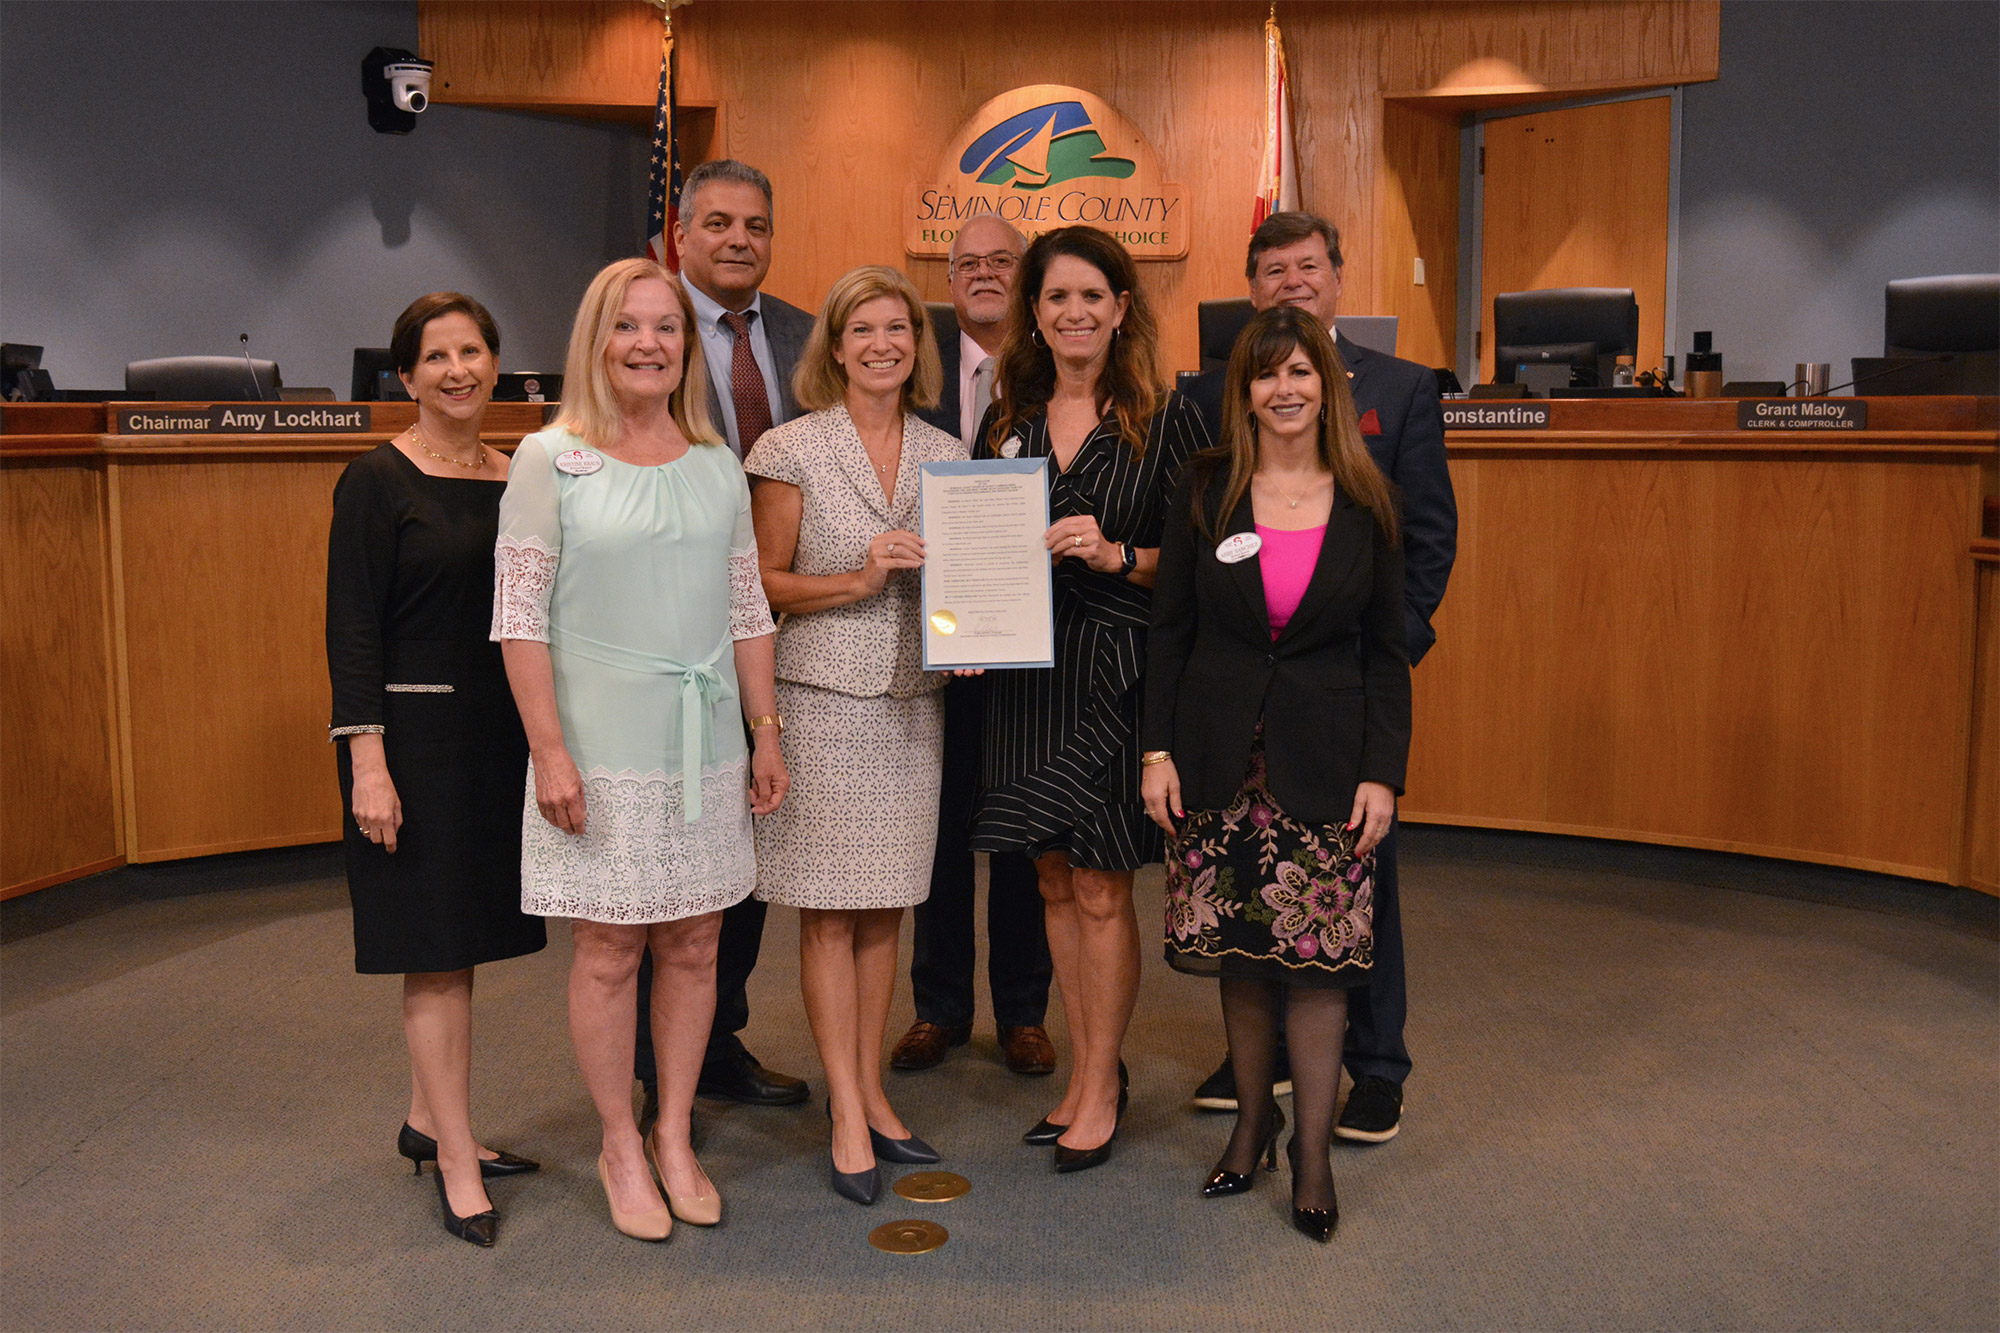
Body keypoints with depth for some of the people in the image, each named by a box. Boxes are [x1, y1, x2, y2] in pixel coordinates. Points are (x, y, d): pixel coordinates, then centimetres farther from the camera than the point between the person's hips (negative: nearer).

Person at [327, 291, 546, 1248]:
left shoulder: (517, 478, 9)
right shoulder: (377, 482, -8)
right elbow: (351, 631, -12)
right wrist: (368, 763, -18)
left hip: (499, 733, 6)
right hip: (414, 730, -6)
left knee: (458, 942, 14)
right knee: (435, 947, -2)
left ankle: (428, 1119, 29)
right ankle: (456, 1163, 6)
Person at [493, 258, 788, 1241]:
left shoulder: (718, 465, 9)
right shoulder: (552, 459, -4)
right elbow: (519, 616, -7)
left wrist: (766, 733, 9)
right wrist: (549, 751, -12)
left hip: (706, 745, 4)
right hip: (601, 745, -4)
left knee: (694, 945, 9)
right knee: (608, 948, 3)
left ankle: (674, 1139, 25)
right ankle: (620, 1149, 20)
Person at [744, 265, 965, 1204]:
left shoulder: (945, 454, 10)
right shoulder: (791, 450, -2)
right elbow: (763, 585, -3)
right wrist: (859, 579, -15)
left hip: (912, 700, 4)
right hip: (821, 695, -4)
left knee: (885, 907, 10)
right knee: (827, 911, 0)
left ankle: (868, 1090, 21)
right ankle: (847, 1113, 8)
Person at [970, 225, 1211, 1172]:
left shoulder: (1163, 420, -3)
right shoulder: (1007, 420, 10)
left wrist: (1118, 555, -19)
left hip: (1116, 668, -5)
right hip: (1024, 668, 5)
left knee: (1102, 890, 0)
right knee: (1055, 884, 11)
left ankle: (1099, 1090, 15)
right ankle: (1089, 1070, 26)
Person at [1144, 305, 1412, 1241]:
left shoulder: (1364, 505, 2)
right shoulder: (1206, 493, 3)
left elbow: (1387, 653, 4)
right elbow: (1169, 628, 4)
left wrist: (1384, 772, -4)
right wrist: (1158, 749, -2)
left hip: (1325, 762, -1)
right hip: (1221, 755, 1)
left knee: (1319, 955, -1)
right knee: (1238, 951, 8)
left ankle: (1313, 1155, 12)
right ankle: (1252, 1121, 27)